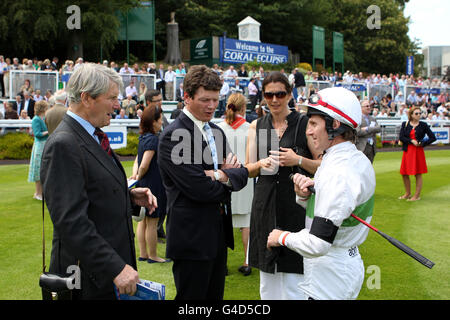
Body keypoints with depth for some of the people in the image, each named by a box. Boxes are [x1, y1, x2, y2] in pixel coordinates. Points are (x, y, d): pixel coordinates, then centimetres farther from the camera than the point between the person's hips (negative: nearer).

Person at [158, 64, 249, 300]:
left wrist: (223, 175, -14)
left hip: (219, 233, 8)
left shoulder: (216, 132, 12)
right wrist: (226, 177, -6)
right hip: (192, 236, -8)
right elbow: (198, 188, -23)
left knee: (215, 295, 18)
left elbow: (242, 173, 7)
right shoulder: (173, 136, -15)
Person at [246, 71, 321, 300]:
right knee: (267, 280, 11)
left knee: (293, 280, -2)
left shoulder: (305, 124, -1)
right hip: (265, 205, 3)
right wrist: (261, 164, -8)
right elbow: (248, 169, 12)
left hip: (296, 205, -3)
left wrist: (298, 160, -15)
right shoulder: (257, 126, 9)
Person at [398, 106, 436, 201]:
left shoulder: (423, 125, 1)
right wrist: (411, 141, -16)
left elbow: (433, 138, 1)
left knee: (418, 174, -1)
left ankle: (417, 195, 9)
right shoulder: (405, 124, 5)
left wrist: (423, 144, -9)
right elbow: (401, 137, -5)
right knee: (404, 173, 8)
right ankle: (407, 193, 25)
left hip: (418, 152, -3)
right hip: (407, 151, 3)